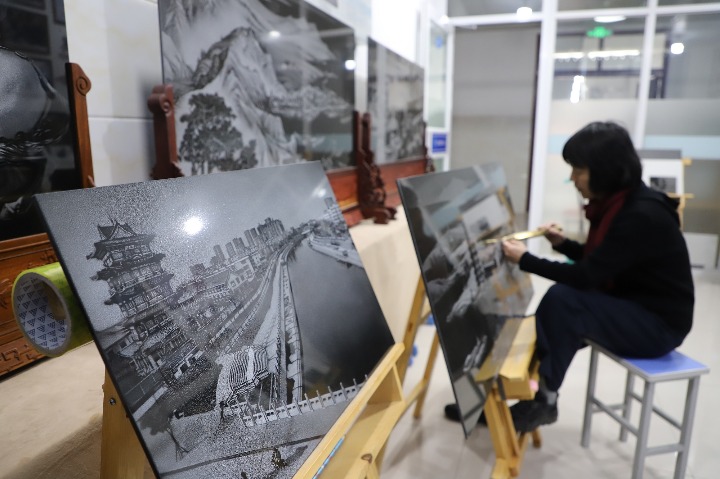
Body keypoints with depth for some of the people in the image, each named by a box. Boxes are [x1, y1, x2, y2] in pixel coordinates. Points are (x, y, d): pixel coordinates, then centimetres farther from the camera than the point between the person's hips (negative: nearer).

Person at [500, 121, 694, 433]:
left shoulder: (642, 216, -26)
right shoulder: (614, 203, 1)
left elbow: (587, 277, -27)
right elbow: (597, 264, 13)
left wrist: (525, 260, -20)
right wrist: (563, 243, -2)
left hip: (659, 324, -9)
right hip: (630, 305, 9)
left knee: (563, 300, -25)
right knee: (558, 297, -5)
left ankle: (543, 399, -9)